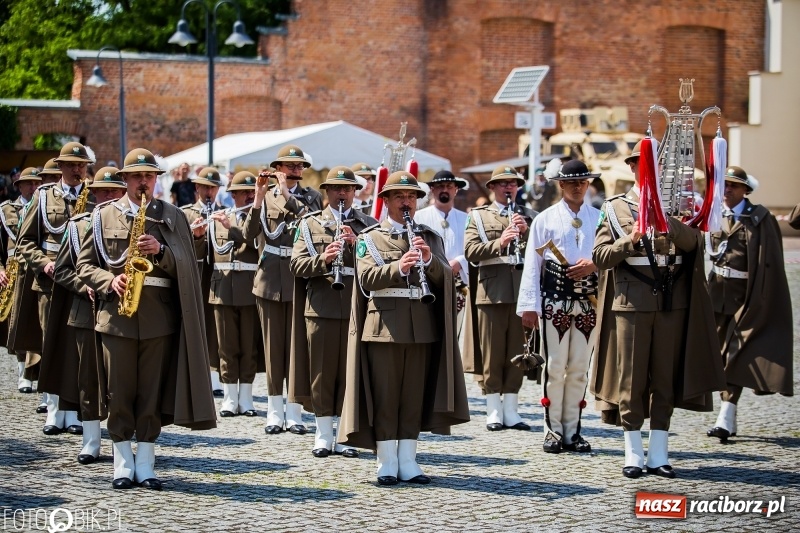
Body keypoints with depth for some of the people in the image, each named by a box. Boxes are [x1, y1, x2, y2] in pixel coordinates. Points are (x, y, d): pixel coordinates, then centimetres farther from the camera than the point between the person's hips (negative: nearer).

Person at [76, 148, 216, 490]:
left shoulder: (172, 217, 9)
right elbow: (84, 264, 7)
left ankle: (146, 464, 9)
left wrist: (160, 251, -15)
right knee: (119, 393, 2)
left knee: (153, 394, 3)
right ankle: (123, 464, 9)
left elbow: (186, 266, 3)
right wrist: (110, 281, -10)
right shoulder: (105, 216, 8)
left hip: (160, 317, 0)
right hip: (116, 316, 0)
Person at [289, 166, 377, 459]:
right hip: (321, 308, 0)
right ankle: (324, 435, 11)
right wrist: (323, 260, -18)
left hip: (357, 309, 0)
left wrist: (356, 243, -14)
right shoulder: (310, 224, 11)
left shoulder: (369, 225, 12)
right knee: (322, 371, 2)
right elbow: (297, 264, 0)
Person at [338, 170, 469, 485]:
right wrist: (399, 267, -28)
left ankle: (408, 461, 12)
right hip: (384, 327, -3)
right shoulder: (370, 238, 5)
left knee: (415, 396, 6)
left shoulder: (430, 238, 14)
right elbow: (367, 278, -11)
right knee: (384, 397, -1)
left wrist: (428, 259, -18)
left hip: (422, 327, 3)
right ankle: (387, 464, 5)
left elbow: (444, 277, 2)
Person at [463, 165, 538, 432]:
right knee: (492, 354, 0)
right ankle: (494, 411, 6)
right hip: (491, 292, -2)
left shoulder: (530, 216, 15)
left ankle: (511, 410, 11)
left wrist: (527, 231, -12)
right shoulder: (478, 216, 9)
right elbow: (470, 251, -5)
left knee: (517, 352, 5)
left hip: (522, 291, 2)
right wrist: (499, 242, -19)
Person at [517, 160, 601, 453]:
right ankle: (553, 431, 5)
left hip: (589, 301, 2)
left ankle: (572, 431, 13)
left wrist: (594, 265, -13)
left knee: (579, 368, 6)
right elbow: (532, 265, 2)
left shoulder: (599, 218, 9)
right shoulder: (545, 219, 5)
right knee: (554, 367, -2)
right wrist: (529, 306, -5)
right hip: (555, 301, -2)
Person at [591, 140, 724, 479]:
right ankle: (633, 454, 7)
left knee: (665, 379, 4)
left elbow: (691, 242, -8)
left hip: (671, 303, 2)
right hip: (631, 302, -1)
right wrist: (630, 239, -16)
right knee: (631, 379, 0)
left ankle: (659, 454, 10)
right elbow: (600, 257, -1)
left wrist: (663, 218, -22)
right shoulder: (615, 208, 7)